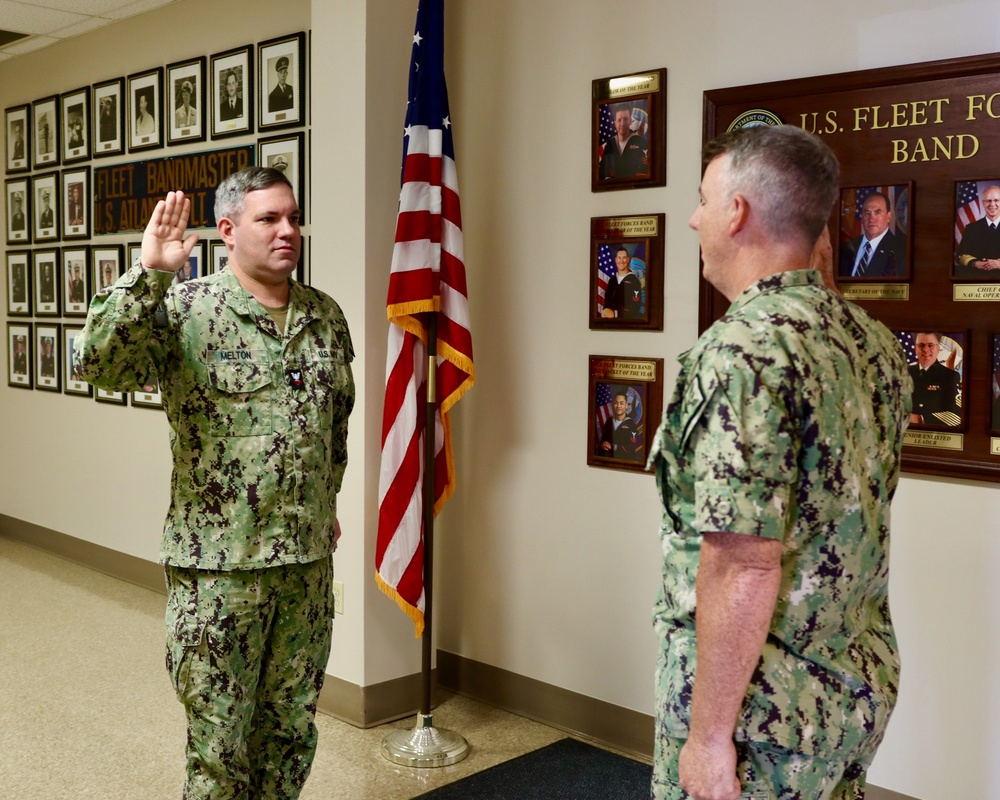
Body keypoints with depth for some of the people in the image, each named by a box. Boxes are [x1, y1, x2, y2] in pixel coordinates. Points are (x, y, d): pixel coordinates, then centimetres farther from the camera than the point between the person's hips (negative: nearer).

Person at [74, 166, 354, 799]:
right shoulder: (185, 309, -9)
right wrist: (149, 272, -29)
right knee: (219, 741, 9)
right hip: (217, 563, -5)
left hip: (308, 558, 5)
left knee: (292, 730, 17)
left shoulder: (327, 316, 7)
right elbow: (99, 362, -24)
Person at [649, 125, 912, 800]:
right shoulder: (876, 343, 2)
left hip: (765, 705, -8)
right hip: (864, 687, 8)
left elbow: (745, 569, -26)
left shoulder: (742, 352, -24)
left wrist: (709, 734, -19)